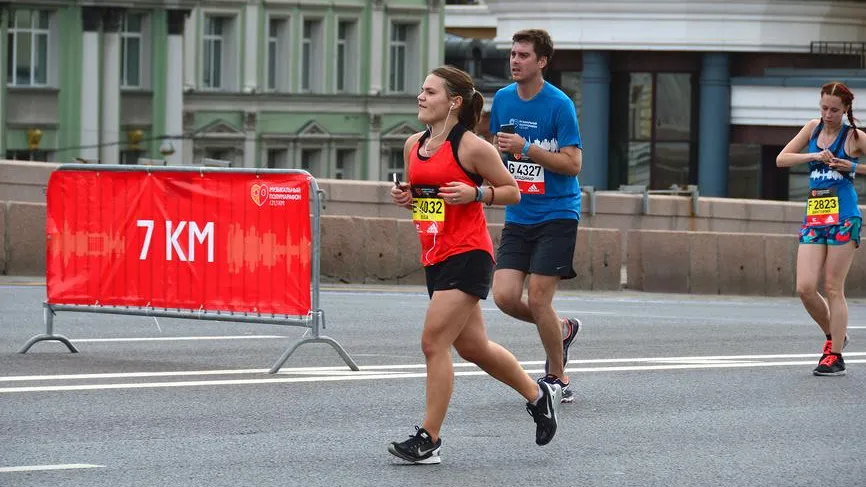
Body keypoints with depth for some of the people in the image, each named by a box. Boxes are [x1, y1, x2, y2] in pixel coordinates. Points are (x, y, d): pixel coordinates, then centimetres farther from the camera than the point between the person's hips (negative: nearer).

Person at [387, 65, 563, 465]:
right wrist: (403, 197, 2)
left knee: (434, 342, -13)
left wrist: (475, 194, -19)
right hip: (435, 257, 8)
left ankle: (428, 439, -7)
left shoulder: (471, 147, -11)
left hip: (467, 255, -8)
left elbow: (512, 191, -3)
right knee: (472, 346, 16)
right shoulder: (413, 146, 9)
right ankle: (538, 394, 38)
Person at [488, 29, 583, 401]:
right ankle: (563, 328, 22)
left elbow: (573, 163, -15)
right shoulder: (502, 99, 7)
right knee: (505, 297, -7)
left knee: (537, 300, -9)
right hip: (517, 217, 6)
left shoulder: (559, 104, -11)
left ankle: (556, 376, 11)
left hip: (556, 215, -6)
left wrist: (526, 149, -21)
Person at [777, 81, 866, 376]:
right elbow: (781, 160, 6)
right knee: (805, 288, -5)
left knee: (833, 289, -3)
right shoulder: (813, 128, 10)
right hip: (814, 218, 4)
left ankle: (835, 356, 5)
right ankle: (834, 336, 19)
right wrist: (814, 156, -8)